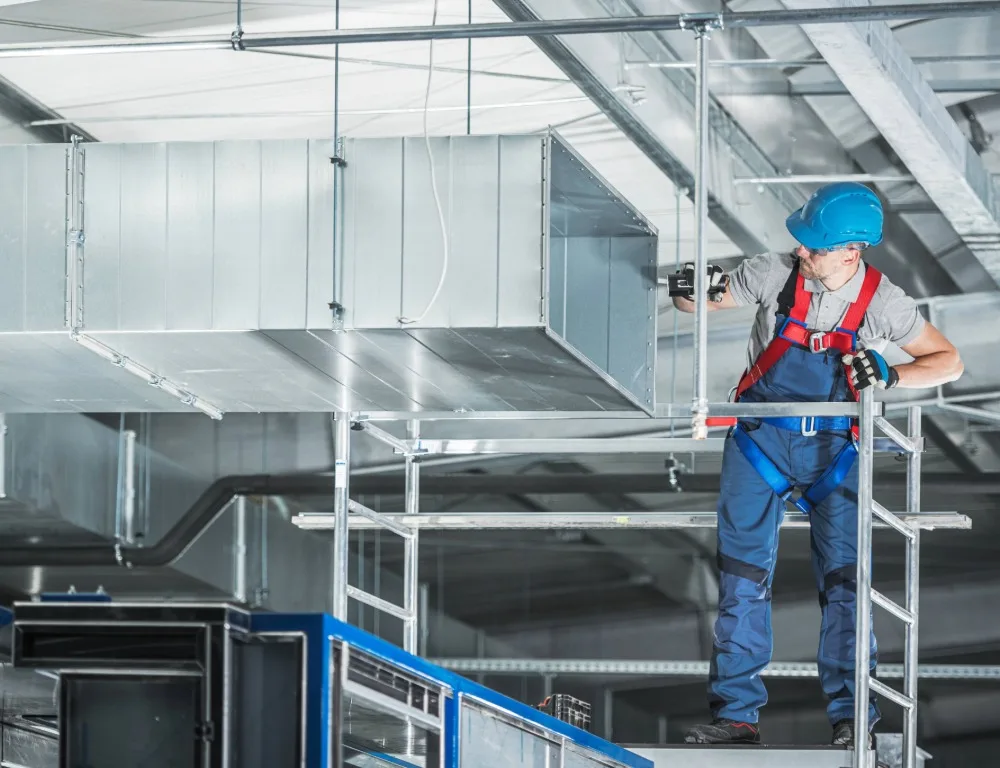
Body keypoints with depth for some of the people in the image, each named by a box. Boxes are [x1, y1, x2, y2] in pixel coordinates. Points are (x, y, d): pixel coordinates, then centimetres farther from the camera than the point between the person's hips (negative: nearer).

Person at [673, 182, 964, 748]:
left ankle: (852, 717, -1)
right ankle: (736, 716, 2)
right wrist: (698, 294, -27)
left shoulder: (882, 301, -13)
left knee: (844, 579, -6)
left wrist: (892, 377, -23)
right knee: (743, 578, -2)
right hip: (761, 441, 1)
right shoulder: (776, 275, -14)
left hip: (835, 448, -1)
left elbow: (949, 362, -6)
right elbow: (694, 303, -2)